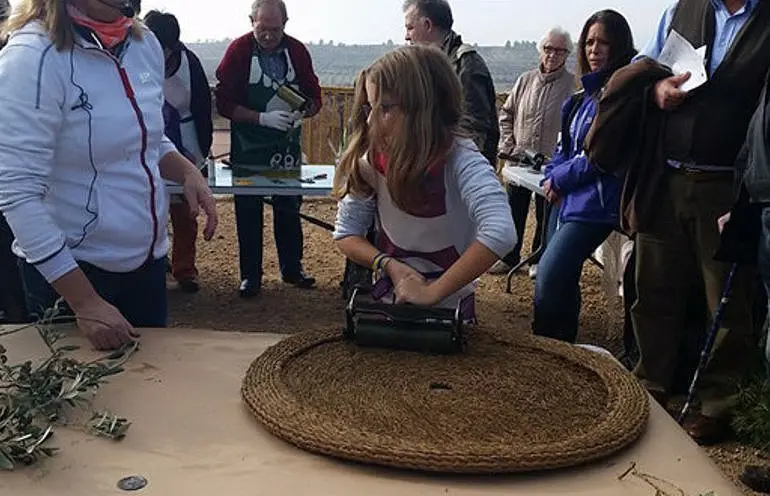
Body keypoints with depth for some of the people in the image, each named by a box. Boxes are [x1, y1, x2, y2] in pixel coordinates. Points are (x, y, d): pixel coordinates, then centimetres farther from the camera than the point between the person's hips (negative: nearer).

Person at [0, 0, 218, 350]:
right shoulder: (33, 56, -20)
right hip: (68, 270, -6)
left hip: (149, 259, 6)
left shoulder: (145, 44, 0)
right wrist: (85, 303, -24)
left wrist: (187, 171, -6)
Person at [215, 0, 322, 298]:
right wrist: (263, 118, -22)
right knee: (248, 212, 5)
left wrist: (301, 113, -17)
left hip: (287, 146, 3)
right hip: (248, 149, -3)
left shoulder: (297, 50, 1)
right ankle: (250, 275, 17)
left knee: (289, 208, 11)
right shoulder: (239, 51, -8)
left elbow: (314, 98, 5)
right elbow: (224, 103, -12)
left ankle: (292, 268, 26)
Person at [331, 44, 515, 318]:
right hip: (387, 301, 3)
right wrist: (390, 266, -17)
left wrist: (432, 292, -32)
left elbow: (500, 234, -36)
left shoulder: (459, 159, -21)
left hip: (447, 307, -3)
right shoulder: (371, 160, -8)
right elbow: (346, 233, 0)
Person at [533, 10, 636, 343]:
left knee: (549, 279, -14)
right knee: (560, 279, 14)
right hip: (570, 200, 9)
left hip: (596, 203, -8)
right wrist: (552, 179, 1)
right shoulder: (583, 97, 16)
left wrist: (559, 179, -7)